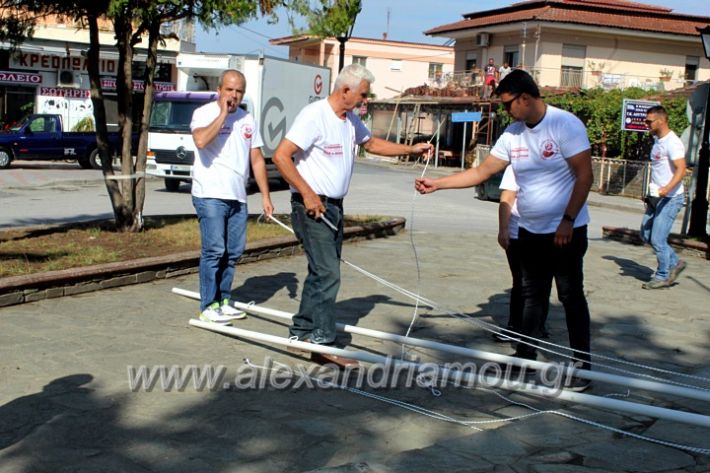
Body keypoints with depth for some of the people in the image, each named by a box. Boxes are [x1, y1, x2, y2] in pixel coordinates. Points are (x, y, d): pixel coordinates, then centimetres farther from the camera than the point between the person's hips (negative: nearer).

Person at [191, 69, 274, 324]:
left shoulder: (247, 120, 16)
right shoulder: (205, 113, -2)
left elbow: (257, 160, 17)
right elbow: (201, 140, -24)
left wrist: (265, 195, 12)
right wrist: (222, 114, -15)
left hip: (238, 197, 6)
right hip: (210, 195, -6)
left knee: (233, 252, 8)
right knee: (214, 250, -9)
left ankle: (223, 300, 20)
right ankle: (208, 306, -1)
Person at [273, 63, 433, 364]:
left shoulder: (351, 120, 13)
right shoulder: (315, 116, -16)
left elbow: (371, 144, 30)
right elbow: (281, 156, -20)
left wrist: (410, 150, 20)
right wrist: (308, 194, -20)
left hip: (334, 206, 10)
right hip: (312, 206, -9)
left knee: (322, 272, 13)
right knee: (328, 273, -13)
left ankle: (302, 331, 23)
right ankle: (322, 340, -6)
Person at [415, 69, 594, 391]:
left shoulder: (565, 125, -14)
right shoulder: (512, 134, 3)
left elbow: (584, 176, -15)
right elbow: (482, 171, 5)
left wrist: (568, 221, -19)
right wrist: (437, 184, -2)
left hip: (566, 231, -6)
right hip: (530, 230, 6)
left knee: (571, 296, 1)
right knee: (533, 296, 13)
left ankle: (582, 366, 9)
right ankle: (525, 356, 22)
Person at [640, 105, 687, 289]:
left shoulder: (672, 142, -16)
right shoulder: (657, 140, 14)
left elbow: (681, 169, -25)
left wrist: (667, 189, -40)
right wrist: (650, 194, 23)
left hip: (670, 198, -10)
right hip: (656, 197, 10)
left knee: (658, 239, -6)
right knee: (646, 234, 12)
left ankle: (663, 276, 11)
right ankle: (674, 263, 25)